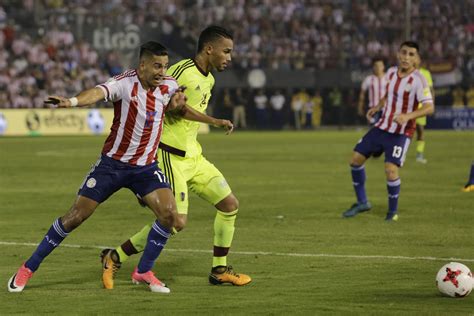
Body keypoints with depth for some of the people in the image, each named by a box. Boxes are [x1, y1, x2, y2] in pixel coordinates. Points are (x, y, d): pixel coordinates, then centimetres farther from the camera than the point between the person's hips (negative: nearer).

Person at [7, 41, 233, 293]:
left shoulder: (169, 86, -4)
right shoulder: (124, 84, -20)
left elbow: (180, 109, 20)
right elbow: (98, 92, -42)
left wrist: (214, 121, 14)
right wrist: (72, 101, -61)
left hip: (146, 167, 4)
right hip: (112, 163, -4)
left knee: (169, 213, -16)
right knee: (76, 216, -3)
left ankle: (143, 271, 3)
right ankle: (28, 268, 11)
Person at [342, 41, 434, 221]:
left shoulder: (418, 80, -16)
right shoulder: (391, 73, 4)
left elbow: (429, 108, -23)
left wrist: (408, 116, -36)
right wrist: (377, 107, 5)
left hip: (401, 133, -7)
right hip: (382, 127, 7)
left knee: (391, 169, -20)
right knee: (356, 159, 5)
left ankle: (393, 211, 3)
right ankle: (362, 203, 21)